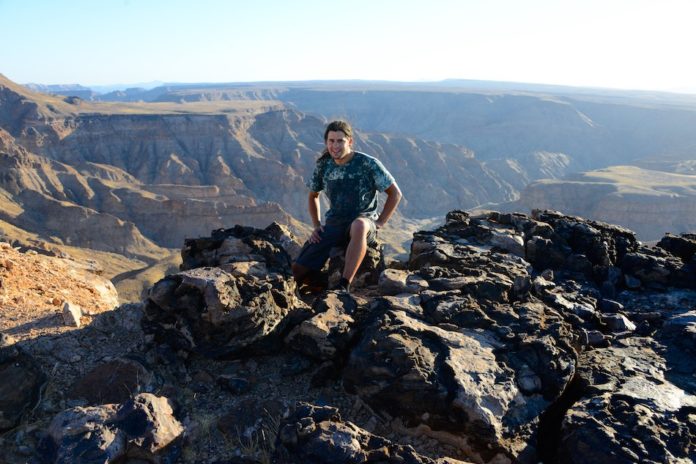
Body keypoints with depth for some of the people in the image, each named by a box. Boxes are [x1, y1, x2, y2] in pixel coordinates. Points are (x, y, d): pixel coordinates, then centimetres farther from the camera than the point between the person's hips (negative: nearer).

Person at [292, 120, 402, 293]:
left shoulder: (368, 164, -7)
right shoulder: (323, 165, 6)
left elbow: (395, 194, -2)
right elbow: (313, 196, 23)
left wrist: (378, 223, -9)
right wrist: (316, 225, 9)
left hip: (364, 221, -4)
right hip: (333, 225, 4)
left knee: (359, 225, -44)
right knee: (298, 269, -13)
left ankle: (344, 286, -39)